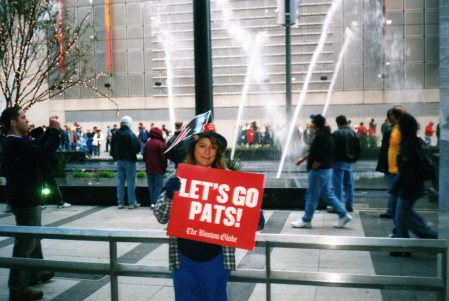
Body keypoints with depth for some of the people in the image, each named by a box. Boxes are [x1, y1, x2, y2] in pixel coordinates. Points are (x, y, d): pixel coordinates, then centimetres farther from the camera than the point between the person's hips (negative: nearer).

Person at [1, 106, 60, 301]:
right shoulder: (16, 143, -24)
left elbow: (38, 146, 15)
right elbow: (45, 153, -31)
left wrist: (50, 130, 4)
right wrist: (55, 131, -20)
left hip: (26, 197, 11)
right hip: (25, 200, -11)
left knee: (33, 238, 24)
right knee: (25, 242, -4)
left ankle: (34, 274, 39)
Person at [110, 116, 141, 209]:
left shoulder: (115, 134, 5)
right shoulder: (131, 135, -14)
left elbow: (112, 147, 10)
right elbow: (137, 148, -17)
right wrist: (133, 153, 4)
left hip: (119, 160, 6)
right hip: (129, 160, -6)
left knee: (120, 181, 9)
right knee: (131, 181, 0)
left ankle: (120, 202, 12)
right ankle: (132, 202, 3)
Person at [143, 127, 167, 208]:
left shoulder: (147, 143, 8)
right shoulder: (160, 143, -12)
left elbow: (144, 156, 12)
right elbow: (163, 156, -12)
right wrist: (164, 167, -1)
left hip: (149, 168, 6)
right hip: (158, 169, -6)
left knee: (151, 186, 11)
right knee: (158, 186, -1)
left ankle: (152, 202, 11)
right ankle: (156, 202, -6)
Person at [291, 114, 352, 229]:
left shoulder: (321, 136, -20)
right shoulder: (324, 134, 13)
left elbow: (320, 156, -25)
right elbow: (313, 151, 23)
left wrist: (313, 168, -14)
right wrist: (303, 158, 22)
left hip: (319, 171, -10)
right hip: (326, 169, 10)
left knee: (311, 196, 1)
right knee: (328, 194, 16)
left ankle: (306, 220, 11)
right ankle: (343, 215, 17)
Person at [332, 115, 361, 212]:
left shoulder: (336, 134, -12)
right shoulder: (353, 133, 8)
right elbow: (358, 149, 11)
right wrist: (354, 159, 18)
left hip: (339, 162, -6)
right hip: (349, 162, 6)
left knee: (338, 185, -4)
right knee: (349, 184, 12)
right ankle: (349, 205, 16)